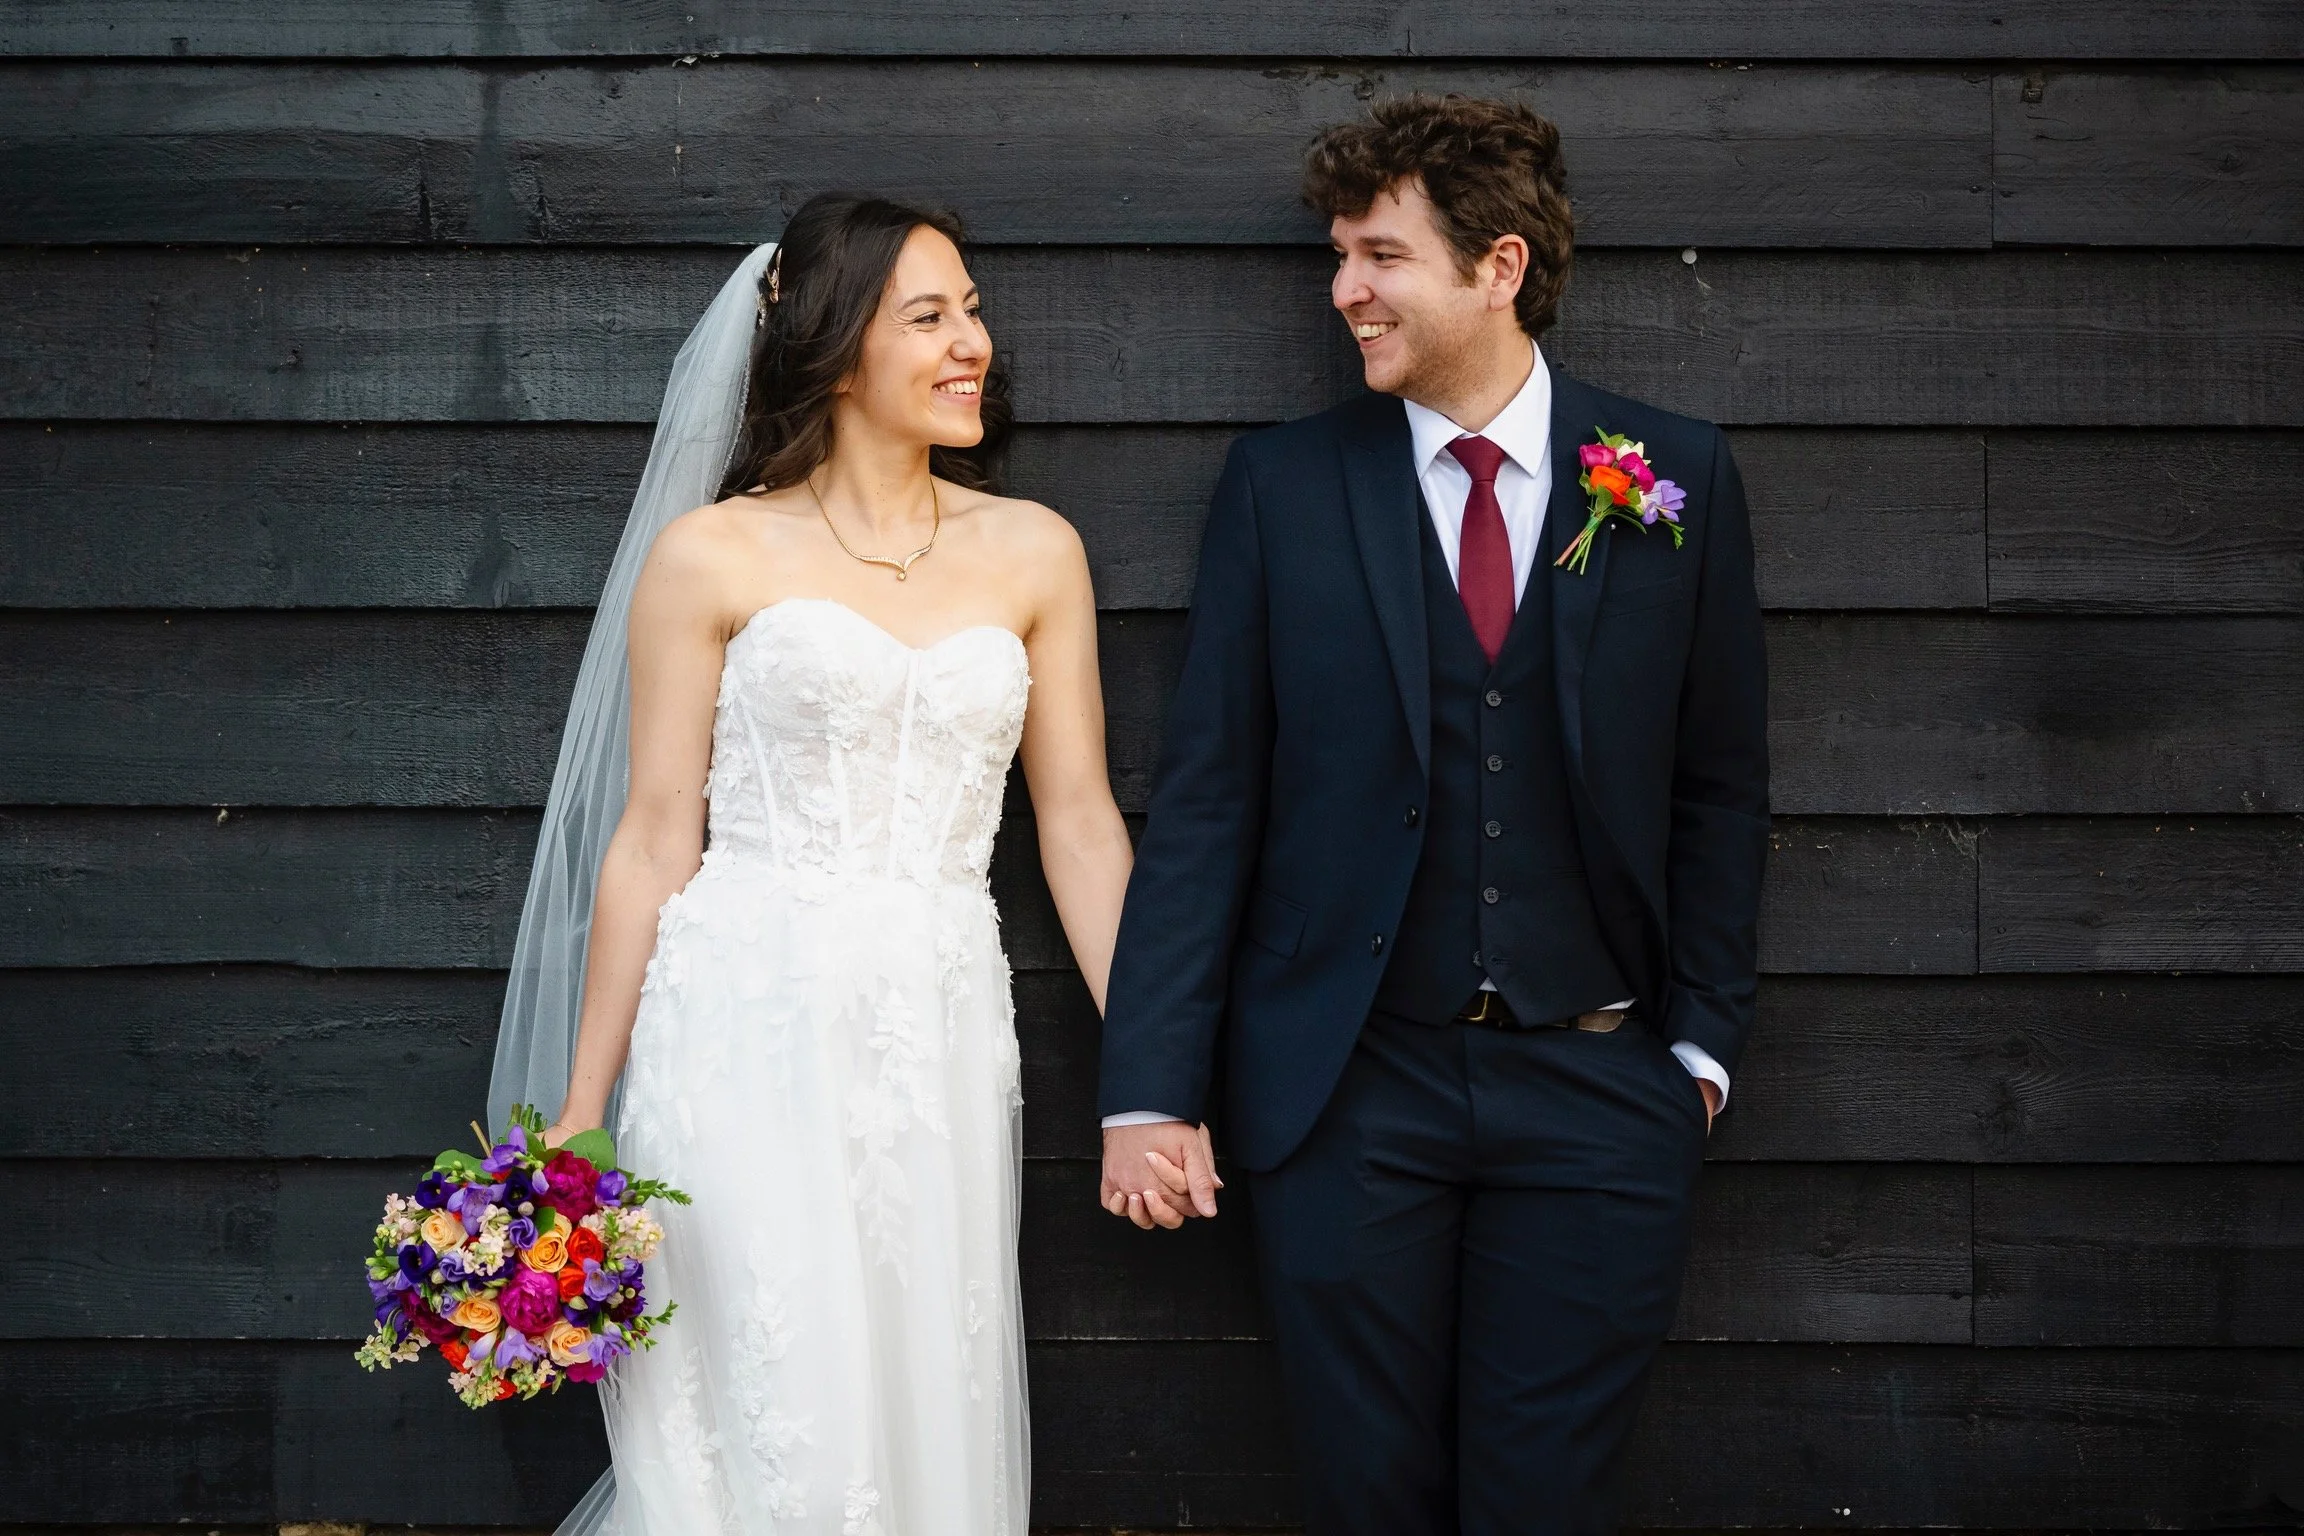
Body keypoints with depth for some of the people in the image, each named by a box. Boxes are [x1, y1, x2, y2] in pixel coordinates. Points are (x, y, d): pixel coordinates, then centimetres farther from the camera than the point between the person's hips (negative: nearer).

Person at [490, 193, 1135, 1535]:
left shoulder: (1034, 554, 10)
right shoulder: (713, 557, 2)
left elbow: (1079, 821, 10)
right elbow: (656, 837, 3)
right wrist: (583, 1109, 3)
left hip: (941, 1053, 3)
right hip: (752, 1036, -3)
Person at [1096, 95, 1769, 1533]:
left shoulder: (1677, 475, 1)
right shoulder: (1282, 483, 1)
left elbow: (1721, 784, 7)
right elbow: (1206, 801, -1)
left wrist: (1703, 1037, 3)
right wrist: (1150, 1091, -5)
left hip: (1595, 1091, 0)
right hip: (1347, 1090, 0)